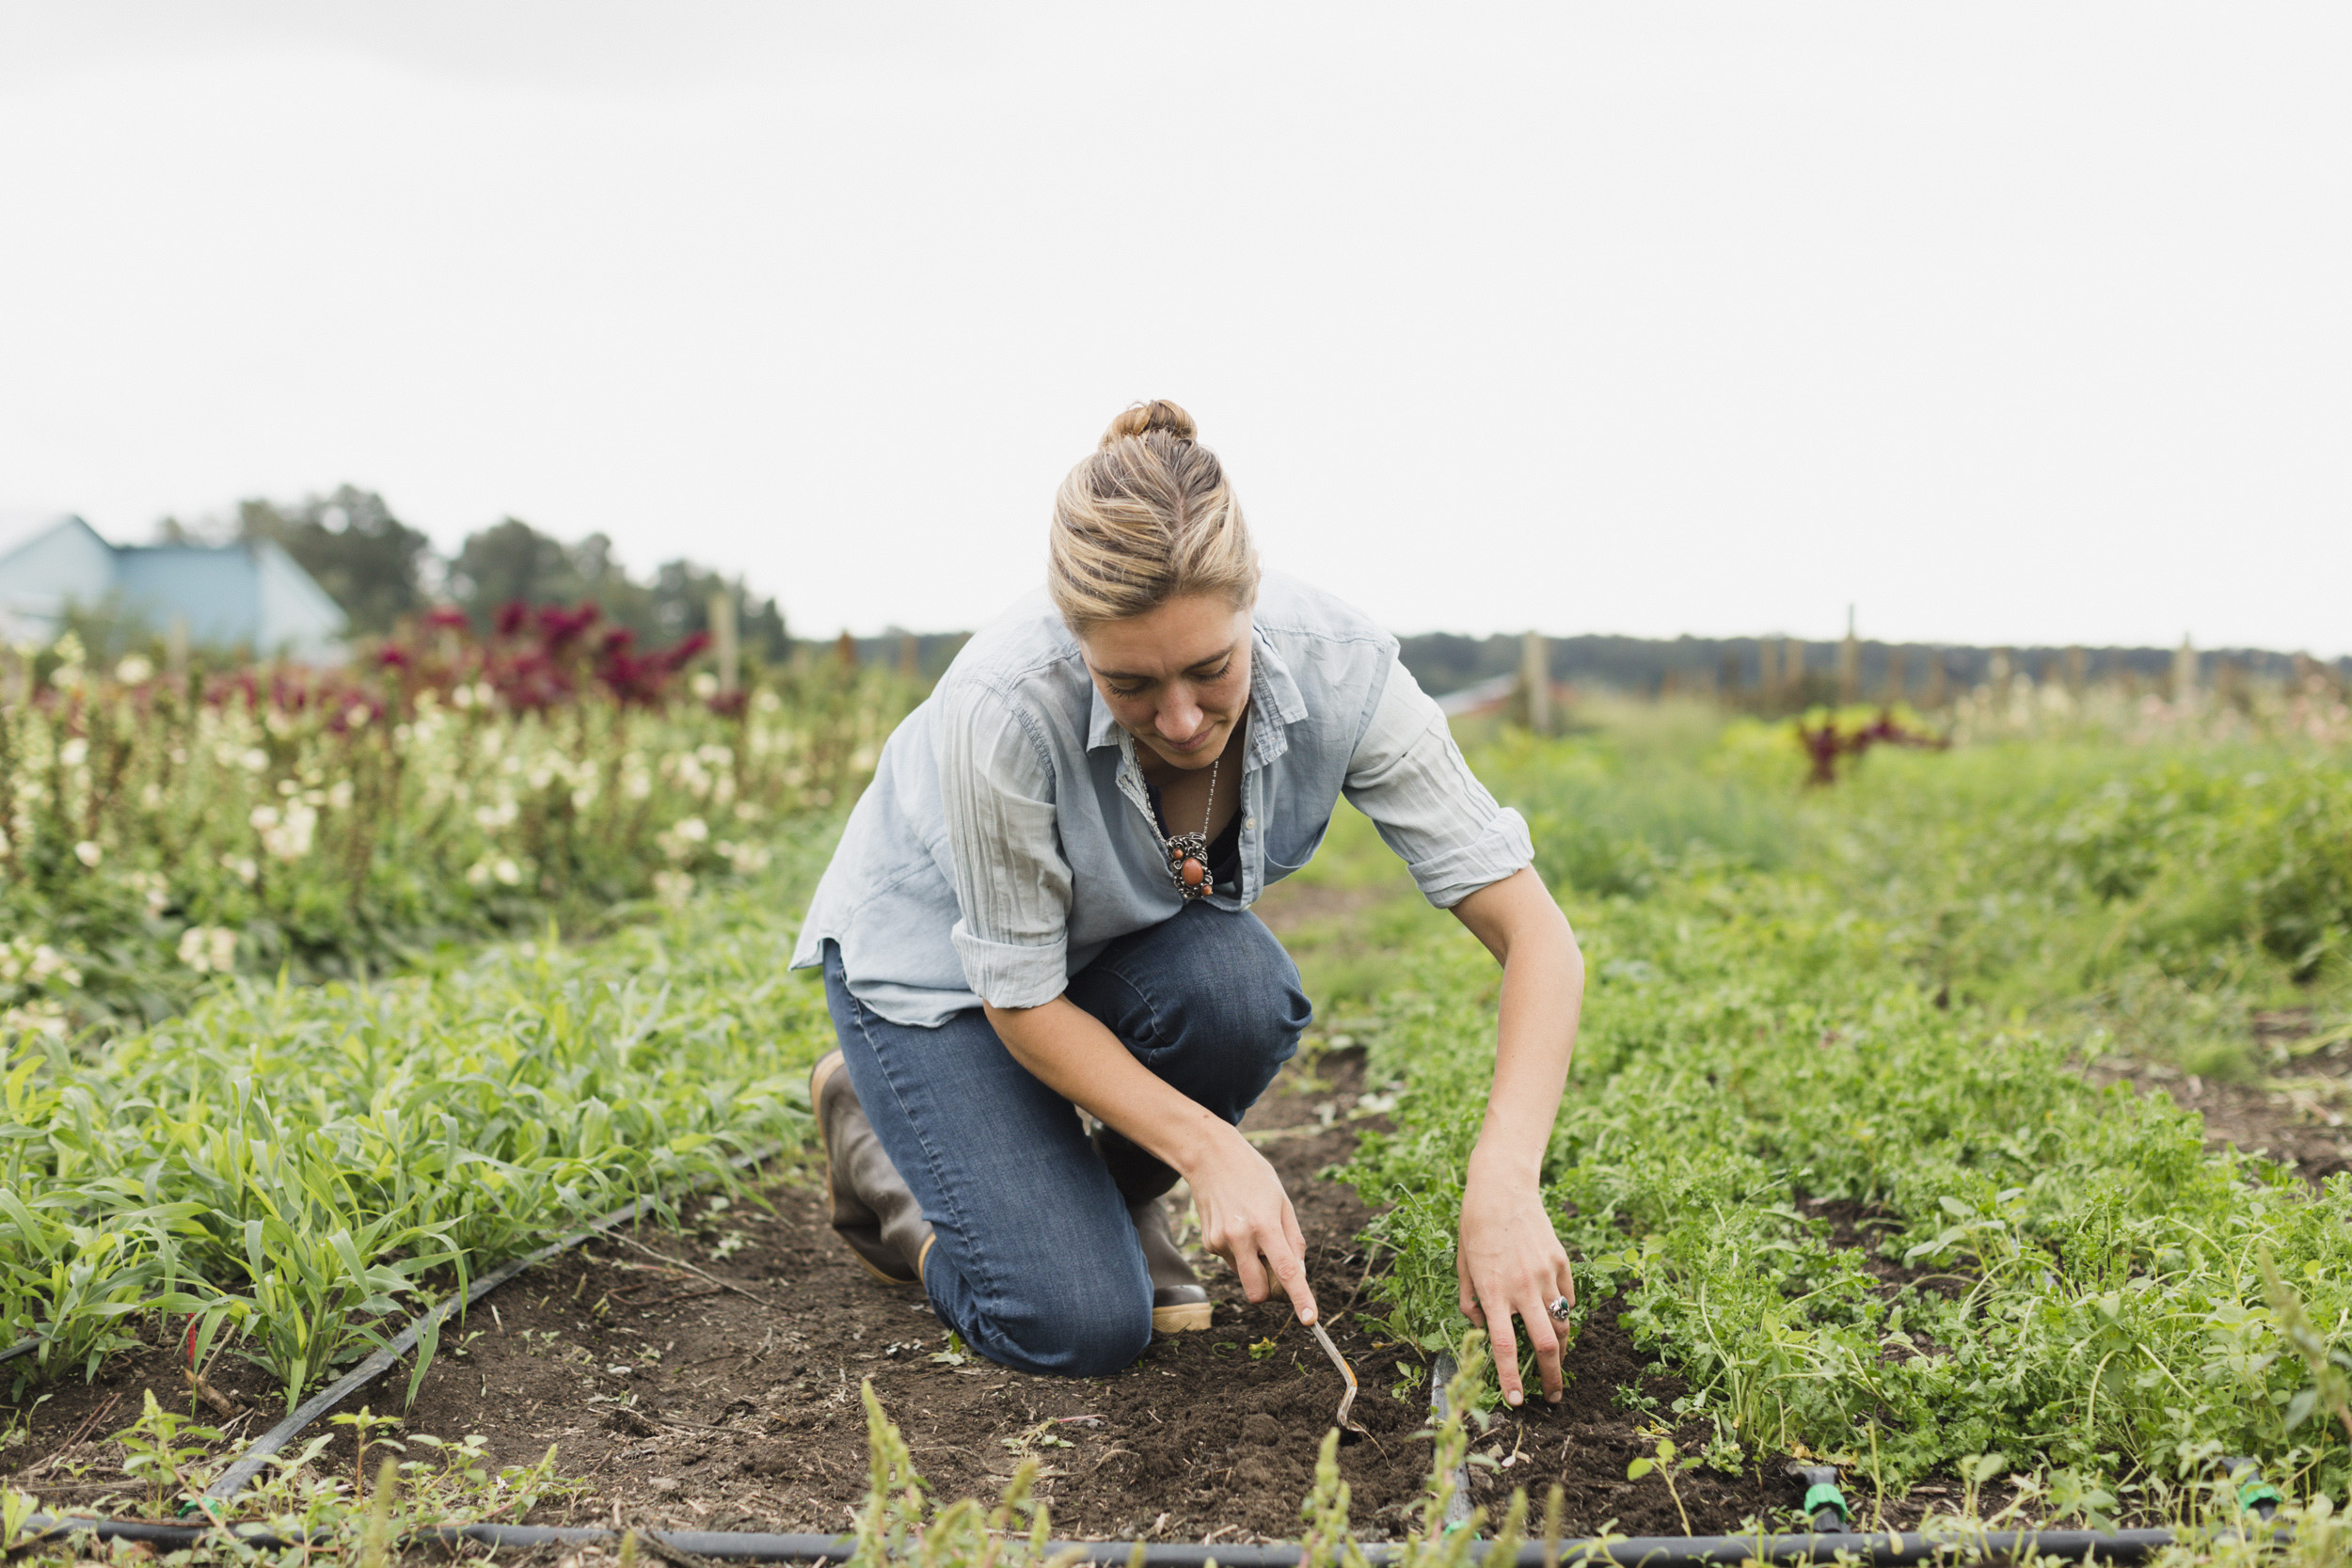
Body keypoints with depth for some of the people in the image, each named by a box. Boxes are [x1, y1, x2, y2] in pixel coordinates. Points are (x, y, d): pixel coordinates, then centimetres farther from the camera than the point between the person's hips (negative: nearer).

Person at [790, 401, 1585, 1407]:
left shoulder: (1337, 669, -31)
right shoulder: (1007, 706, -39)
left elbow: (1536, 935, -29)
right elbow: (1020, 997, -24)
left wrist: (1504, 1183, -41)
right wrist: (1211, 1148, -32)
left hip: (1133, 943, 4)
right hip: (936, 952, -4)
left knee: (1238, 987, -33)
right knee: (1081, 1326, -18)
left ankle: (1122, 1192, 1)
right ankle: (868, 1122, 11)